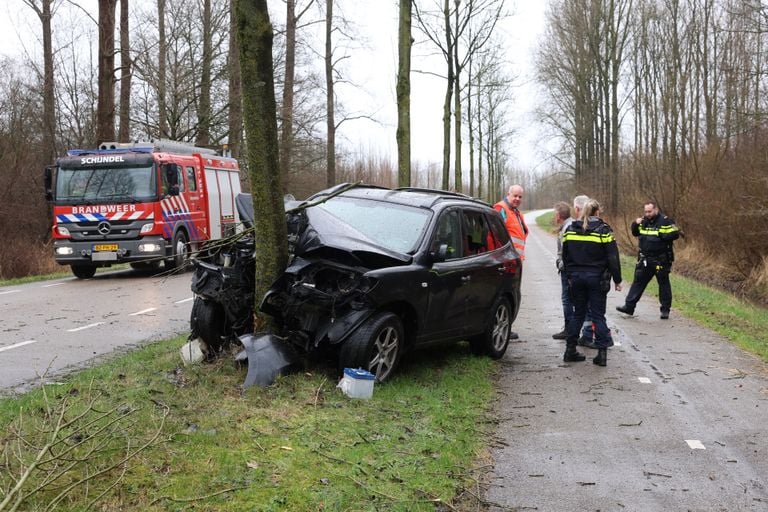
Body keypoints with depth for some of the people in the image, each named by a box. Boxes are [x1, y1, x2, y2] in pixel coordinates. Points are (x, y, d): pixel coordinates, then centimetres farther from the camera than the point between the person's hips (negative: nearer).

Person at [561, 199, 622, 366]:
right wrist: (617, 279, -2)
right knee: (598, 315, 3)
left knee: (578, 313, 14)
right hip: (596, 278, -3)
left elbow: (565, 256, 10)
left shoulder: (570, 230, 4)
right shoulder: (604, 230, -9)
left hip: (576, 277, 3)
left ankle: (570, 350, 14)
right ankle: (602, 353, 0)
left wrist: (569, 276, 19)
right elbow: (613, 257, -8)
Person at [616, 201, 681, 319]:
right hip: (645, 259, 6)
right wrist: (635, 224, 0)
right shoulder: (643, 221, 9)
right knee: (638, 282, 6)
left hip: (661, 260, -6)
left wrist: (662, 236, -22)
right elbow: (635, 233, 19)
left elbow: (675, 234, -12)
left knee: (663, 283, 6)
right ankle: (629, 306, 9)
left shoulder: (665, 221, -10)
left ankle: (665, 309, 15)